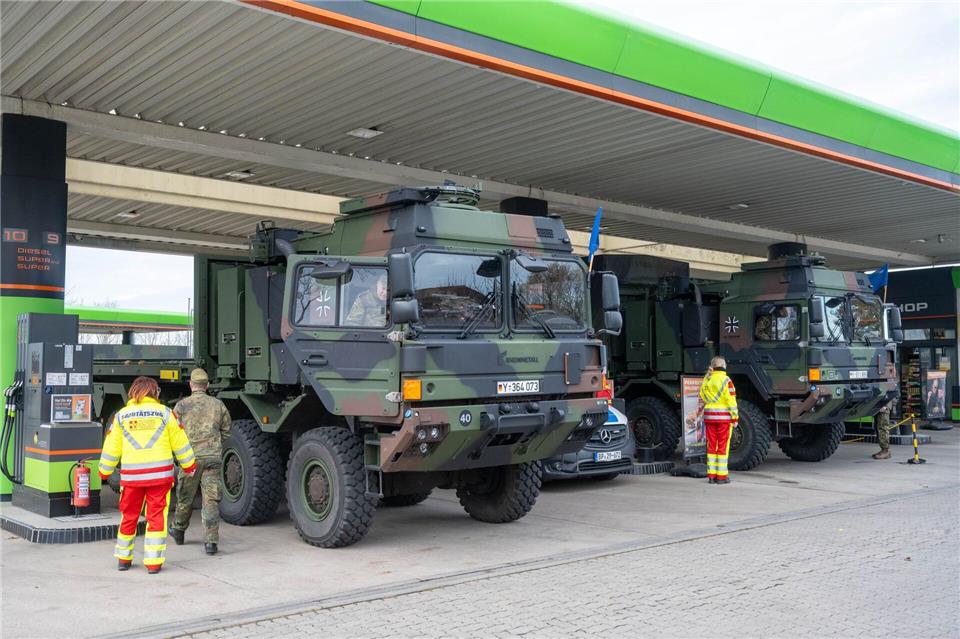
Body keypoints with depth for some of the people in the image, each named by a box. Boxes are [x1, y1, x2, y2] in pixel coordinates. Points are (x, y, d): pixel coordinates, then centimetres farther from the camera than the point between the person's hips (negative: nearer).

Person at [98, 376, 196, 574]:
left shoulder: (121, 415, 5)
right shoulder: (165, 413, 1)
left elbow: (111, 448, 9)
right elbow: (180, 443, 5)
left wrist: (104, 472, 22)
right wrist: (189, 465, 17)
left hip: (131, 475, 2)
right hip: (160, 474, -2)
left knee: (128, 516, 15)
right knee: (157, 517, 4)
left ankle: (123, 559, 26)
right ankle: (154, 562, 3)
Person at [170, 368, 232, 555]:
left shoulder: (182, 405, -2)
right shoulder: (218, 404, 6)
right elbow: (226, 431, 13)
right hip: (213, 456, 1)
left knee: (185, 497, 16)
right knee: (211, 500, 0)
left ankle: (178, 531, 37)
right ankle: (211, 542, -6)